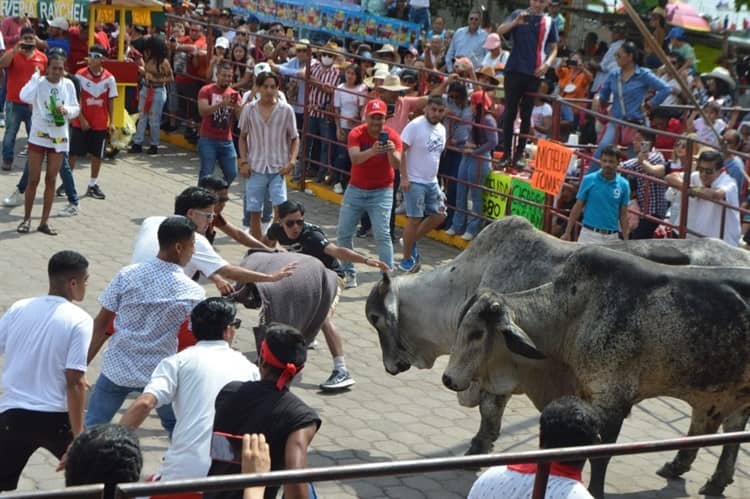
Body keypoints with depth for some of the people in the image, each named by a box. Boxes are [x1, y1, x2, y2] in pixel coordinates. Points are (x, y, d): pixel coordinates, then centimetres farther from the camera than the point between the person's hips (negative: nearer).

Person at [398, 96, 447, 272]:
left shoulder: (441, 129, 10)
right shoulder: (415, 126, -14)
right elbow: (401, 151, -17)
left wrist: (435, 176, 17)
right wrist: (404, 177, -21)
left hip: (432, 181, 8)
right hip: (414, 181, -8)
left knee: (439, 215, 7)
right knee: (415, 219, -6)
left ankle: (410, 241, 23)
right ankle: (406, 260, 6)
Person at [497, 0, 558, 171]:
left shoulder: (549, 22, 7)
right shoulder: (518, 14, 4)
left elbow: (554, 48, 11)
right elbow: (500, 31, -9)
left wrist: (547, 63, -8)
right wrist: (516, 22, -26)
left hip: (535, 73, 1)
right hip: (514, 70, -1)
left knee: (526, 115, 4)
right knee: (510, 112, 0)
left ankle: (518, 155, 9)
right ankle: (506, 154, 4)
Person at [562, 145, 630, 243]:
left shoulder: (623, 185, 2)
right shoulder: (588, 180, -2)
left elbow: (623, 215, 7)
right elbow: (577, 207, 2)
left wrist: (626, 241, 4)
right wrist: (567, 232, 0)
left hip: (611, 237, 2)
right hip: (589, 234, -2)